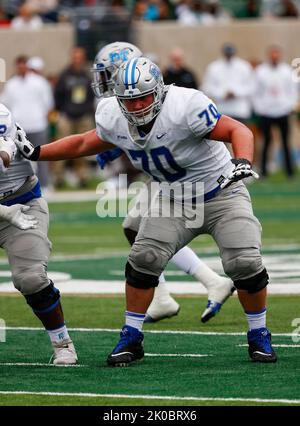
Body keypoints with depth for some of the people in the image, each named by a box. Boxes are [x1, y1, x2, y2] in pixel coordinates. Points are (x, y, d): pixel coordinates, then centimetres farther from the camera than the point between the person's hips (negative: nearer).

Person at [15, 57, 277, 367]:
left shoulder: (184, 108, -30)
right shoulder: (115, 121, -11)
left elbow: (238, 131, -27)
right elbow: (84, 144, 9)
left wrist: (242, 162, -46)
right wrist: (34, 153, 5)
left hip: (221, 193, -5)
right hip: (174, 198, 5)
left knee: (245, 264, -15)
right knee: (143, 259, -10)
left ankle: (259, 337, 7)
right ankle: (131, 339, 4)